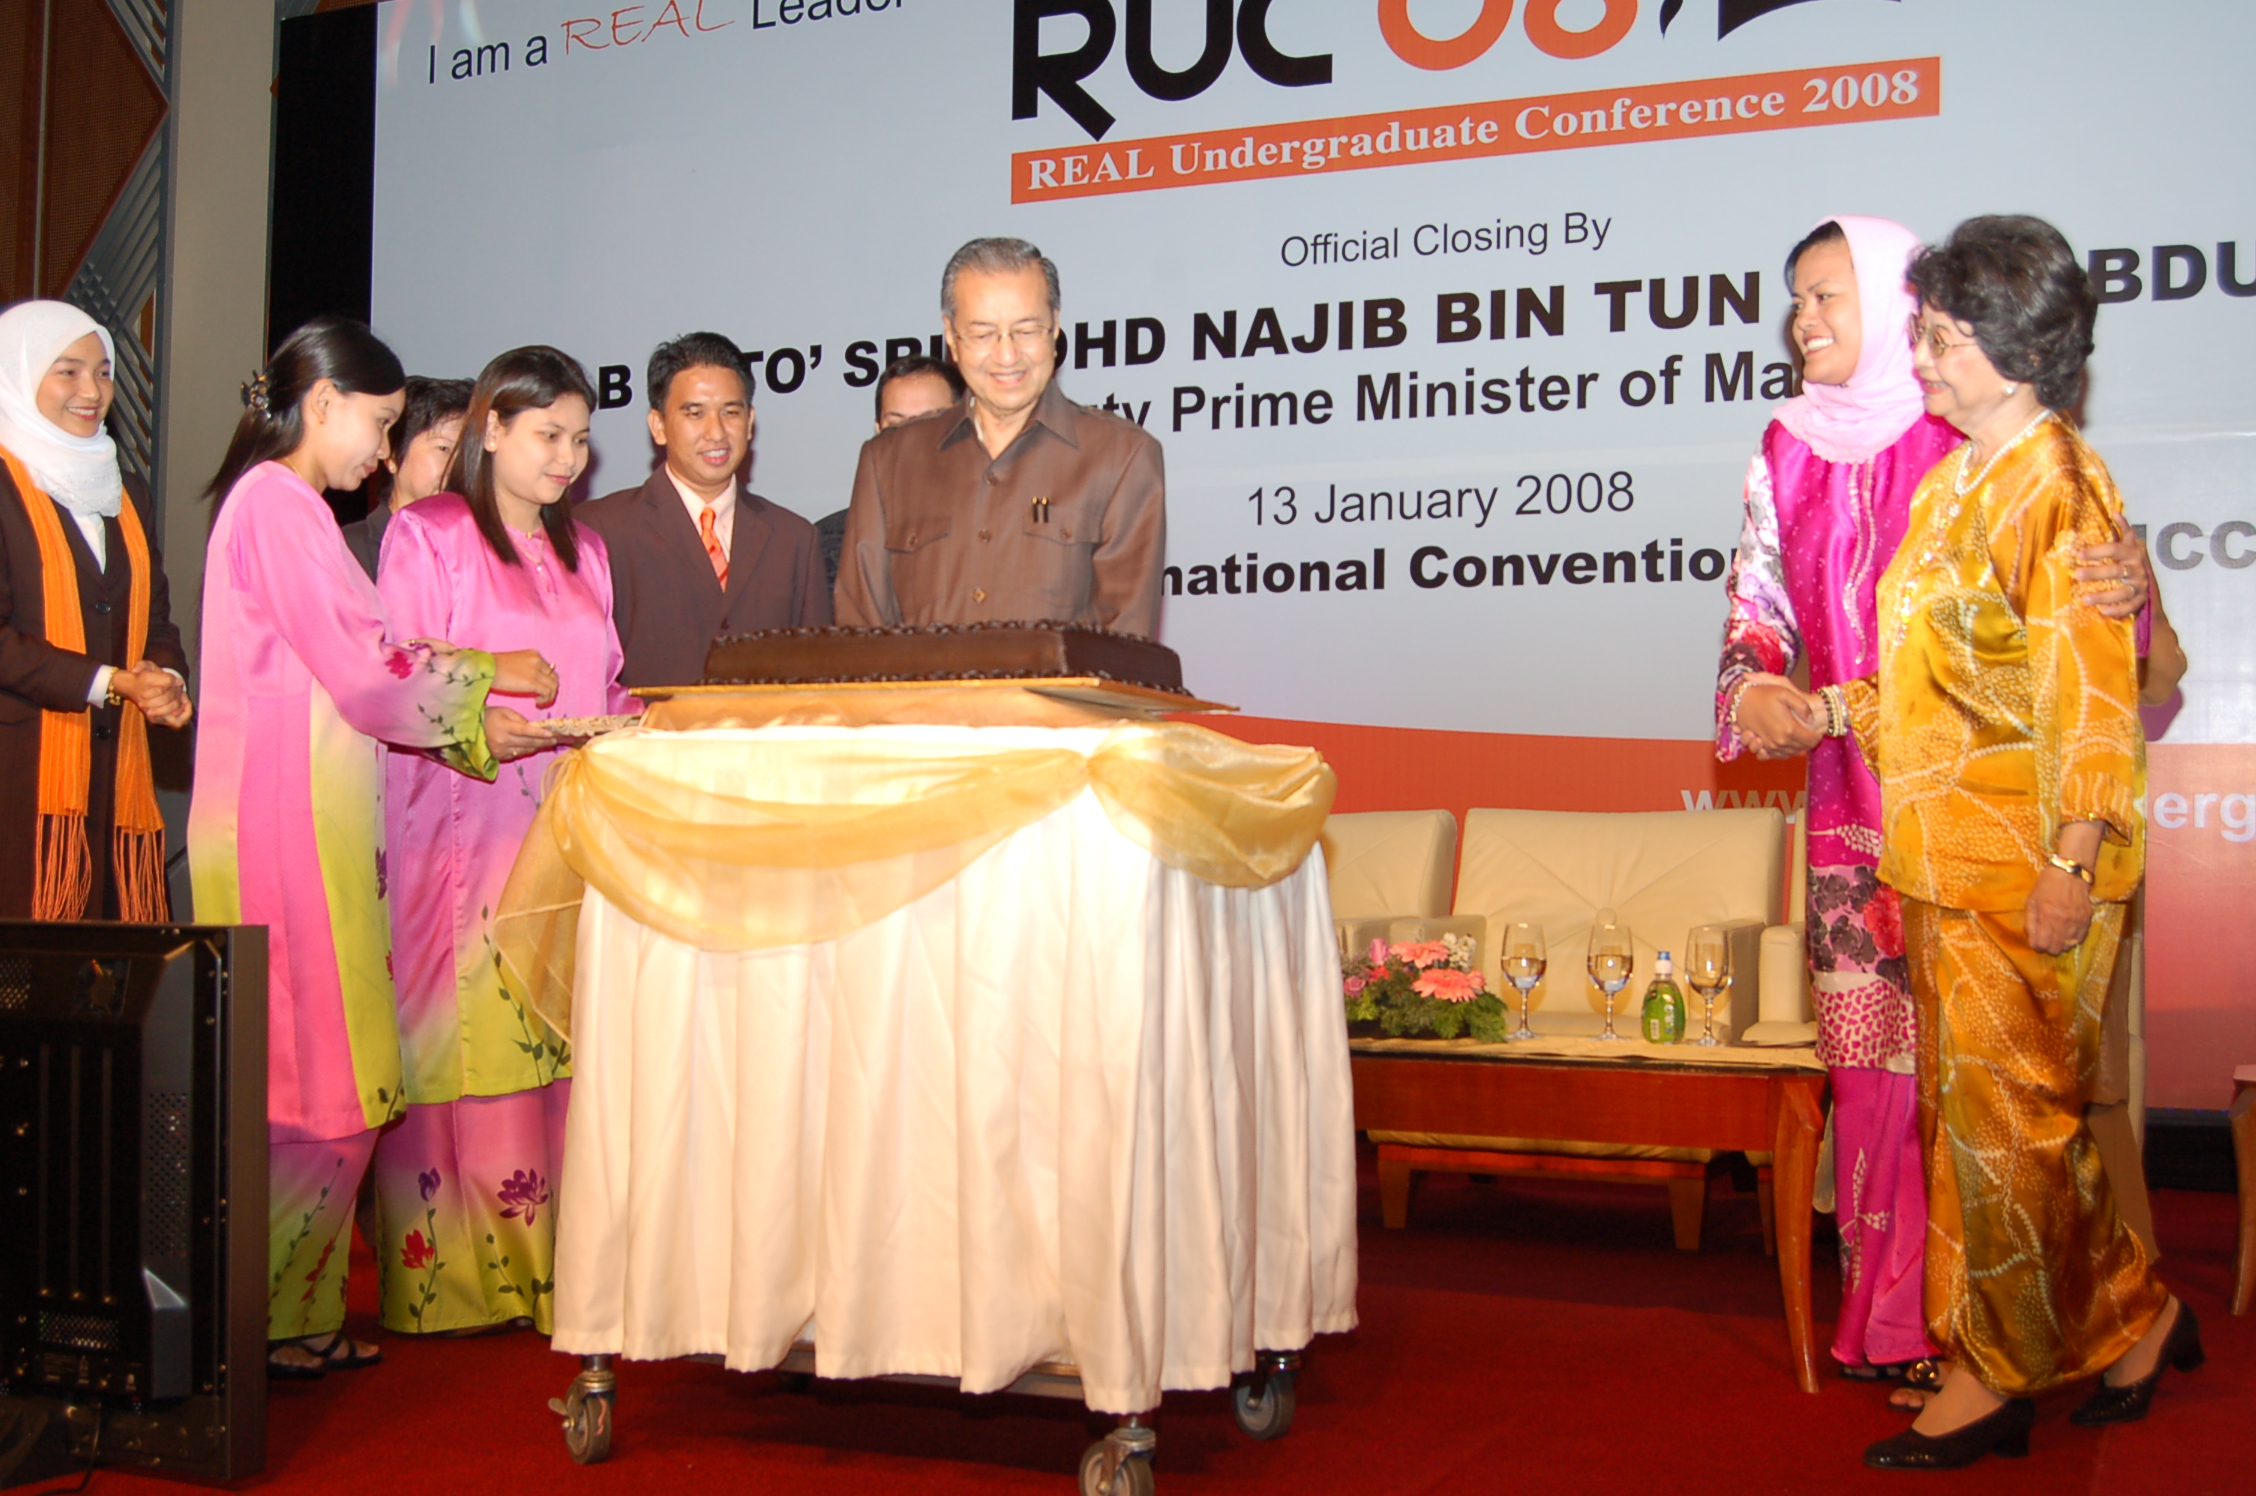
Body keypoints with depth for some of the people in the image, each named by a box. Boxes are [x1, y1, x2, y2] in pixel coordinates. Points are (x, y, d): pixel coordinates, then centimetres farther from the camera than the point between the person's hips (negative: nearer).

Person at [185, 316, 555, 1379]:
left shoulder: (283, 505, 19)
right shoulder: (278, 503, -12)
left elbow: (340, 675, 18)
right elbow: (367, 671, -16)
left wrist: (482, 727, 11)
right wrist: (493, 674, -3)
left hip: (306, 822, 10)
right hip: (290, 824, -10)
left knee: (318, 1084, 11)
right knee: (315, 1087, -4)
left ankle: (298, 1310, 18)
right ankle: (259, 1318, 5)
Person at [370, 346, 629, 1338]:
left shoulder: (583, 551, 21)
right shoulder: (426, 536, 2)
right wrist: (471, 726, -20)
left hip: (567, 828, 5)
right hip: (461, 826, -5)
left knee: (555, 1043, 1)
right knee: (461, 1034, -8)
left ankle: (545, 1256, 5)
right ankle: (449, 1272, -1)